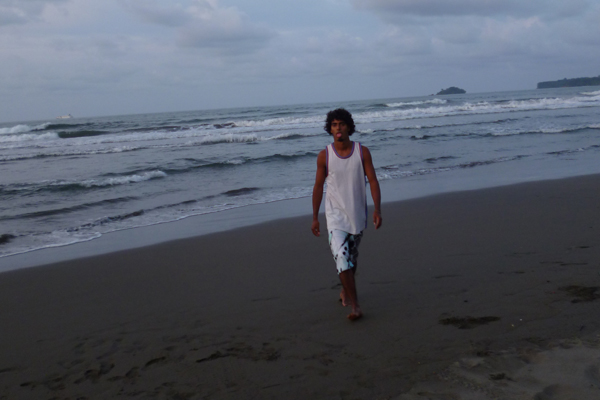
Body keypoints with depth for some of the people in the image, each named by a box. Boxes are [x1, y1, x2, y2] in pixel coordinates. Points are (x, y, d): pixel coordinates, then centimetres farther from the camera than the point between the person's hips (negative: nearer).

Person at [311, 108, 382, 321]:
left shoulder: (362, 152, -5)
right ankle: (355, 305, -12)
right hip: (335, 214, -2)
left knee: (352, 257, 17)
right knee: (342, 258, -15)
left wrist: (377, 210, -14)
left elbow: (373, 181, -4)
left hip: (358, 214, 2)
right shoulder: (324, 156, -7)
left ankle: (345, 290, 42)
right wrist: (315, 217, 3)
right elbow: (318, 187, 1)